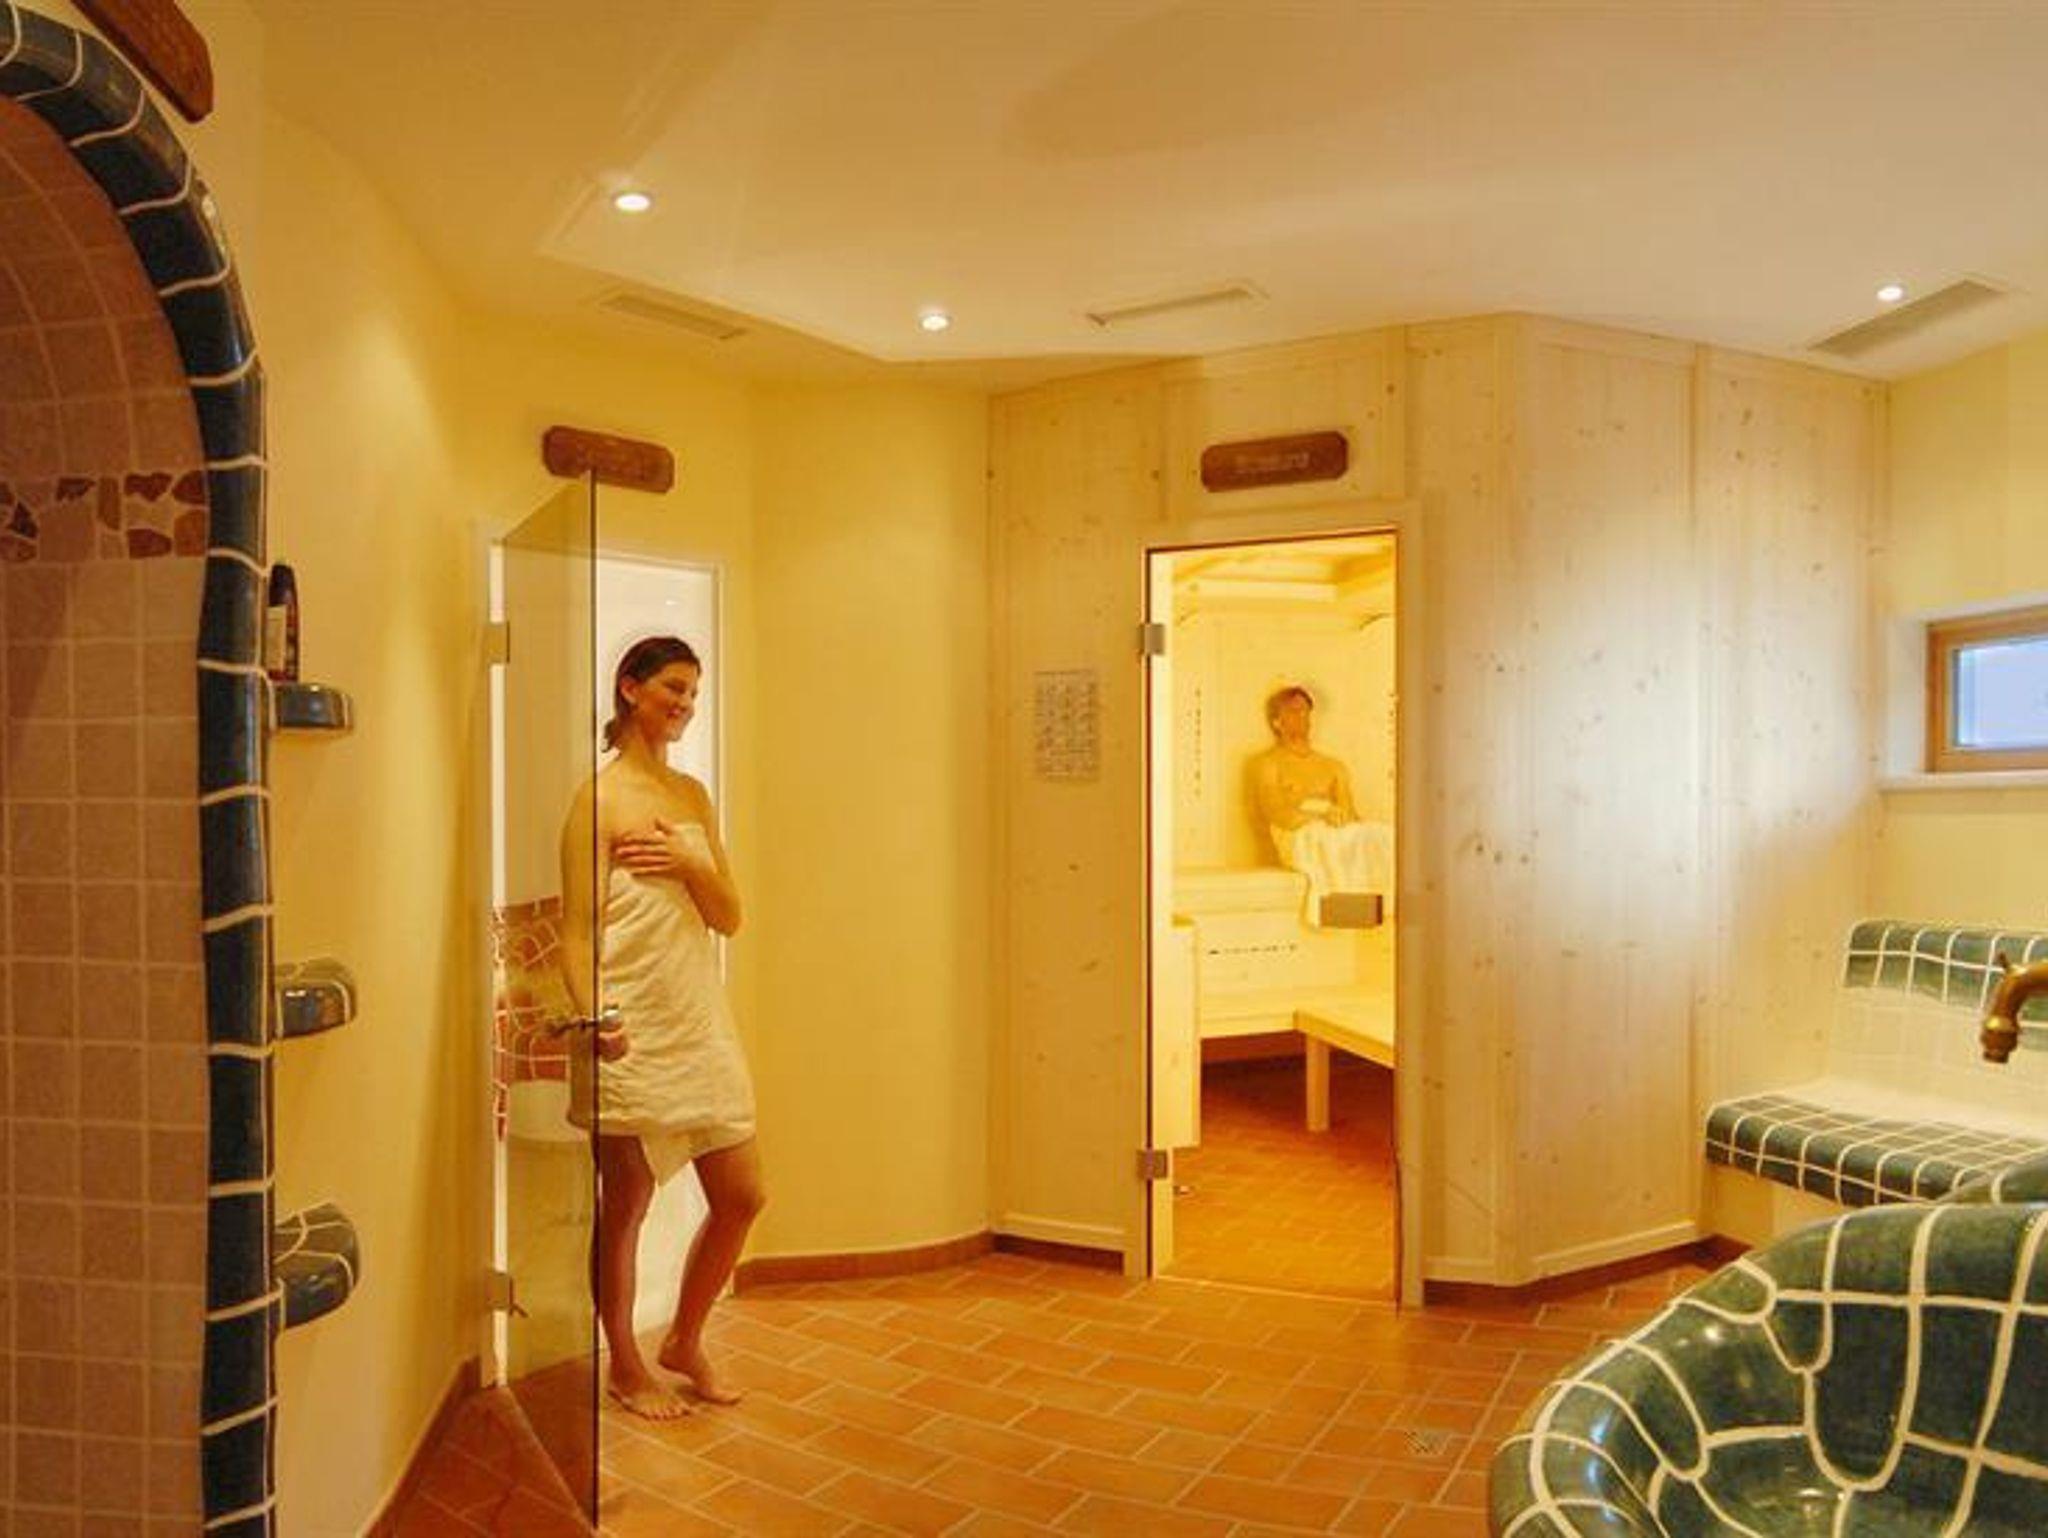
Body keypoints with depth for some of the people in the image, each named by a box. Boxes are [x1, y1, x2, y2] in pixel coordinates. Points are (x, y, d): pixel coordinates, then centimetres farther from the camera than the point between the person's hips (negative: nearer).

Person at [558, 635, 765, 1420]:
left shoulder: (694, 796, 11)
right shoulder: (599, 797, -7)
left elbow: (729, 917, 10)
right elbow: (578, 929, -11)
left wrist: (690, 866, -9)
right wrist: (594, 1016, -26)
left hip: (702, 1022, 7)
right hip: (632, 1032, -6)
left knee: (741, 1195, 10)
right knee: (625, 1206, 8)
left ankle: (683, 1341, 32)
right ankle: (625, 1365, 30)